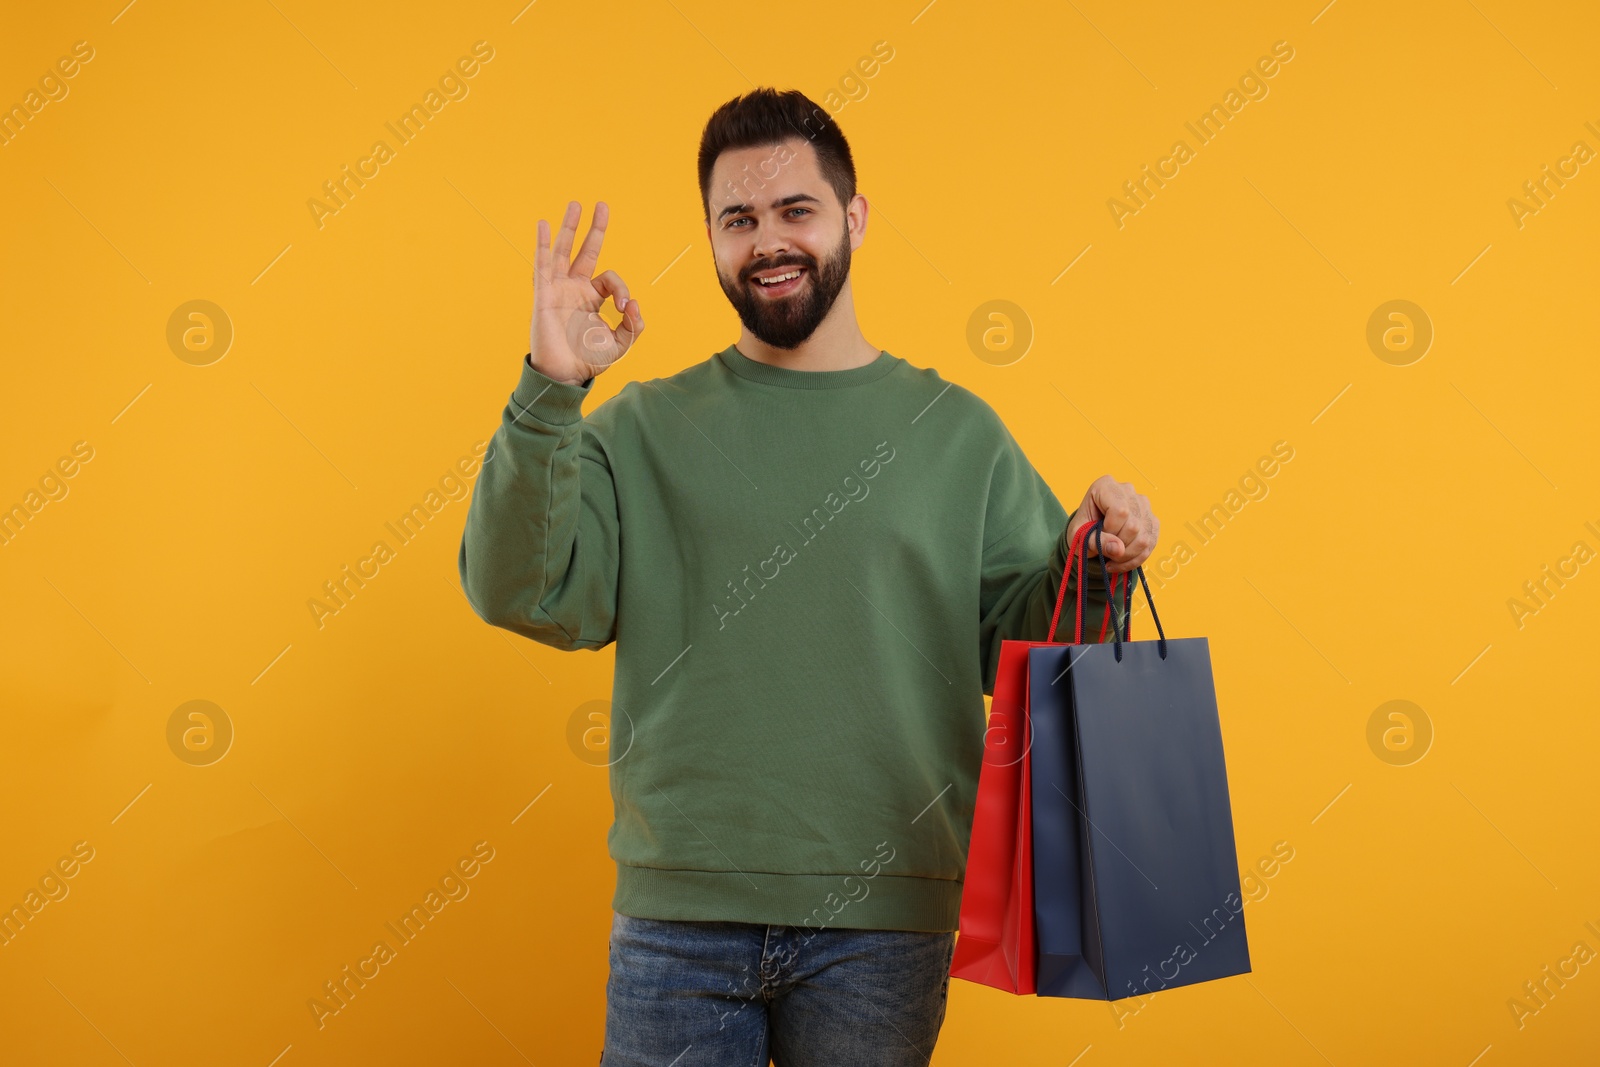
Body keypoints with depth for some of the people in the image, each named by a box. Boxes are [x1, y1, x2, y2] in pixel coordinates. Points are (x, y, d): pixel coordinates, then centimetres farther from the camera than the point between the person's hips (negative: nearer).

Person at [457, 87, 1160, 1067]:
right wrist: (548, 394, -14)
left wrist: (1091, 565, -13)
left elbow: (1015, 645, 6)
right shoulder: (642, 430, 6)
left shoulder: (958, 431, 7)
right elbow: (523, 597, -6)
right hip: (678, 914, 0)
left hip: (881, 921, 1)